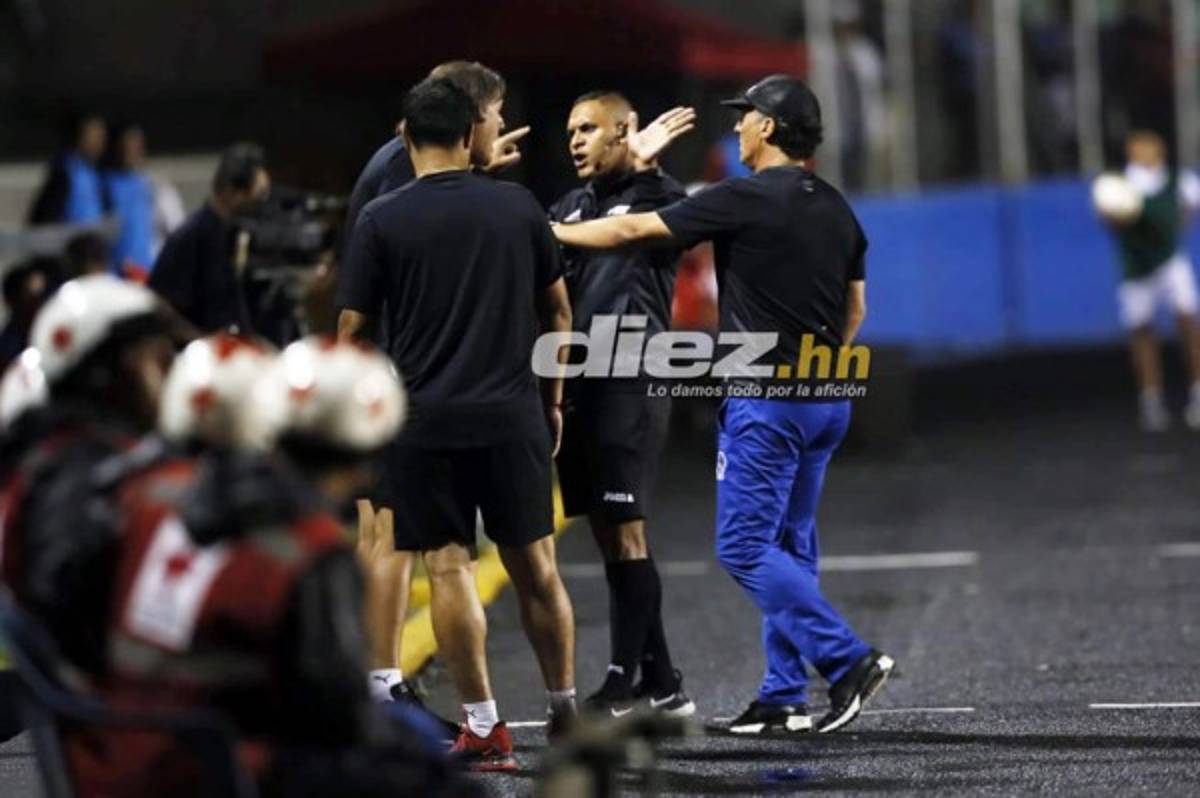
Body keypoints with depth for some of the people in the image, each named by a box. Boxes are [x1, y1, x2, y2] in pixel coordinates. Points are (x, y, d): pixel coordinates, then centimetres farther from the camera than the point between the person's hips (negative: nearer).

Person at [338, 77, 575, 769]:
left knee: (449, 569, 1)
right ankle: (565, 710, 20)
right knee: (535, 567, 12)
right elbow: (558, 310, 11)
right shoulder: (518, 206, 3)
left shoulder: (382, 220, -4)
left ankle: (485, 730, -2)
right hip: (512, 415, 2)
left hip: (424, 421, -2)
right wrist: (553, 398, 22)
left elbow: (352, 330, -3)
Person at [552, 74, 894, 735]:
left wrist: (555, 233, 9)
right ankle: (783, 697, 11)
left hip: (766, 400, -8)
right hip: (827, 400, 8)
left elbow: (633, 230, -3)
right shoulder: (836, 209, 12)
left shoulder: (745, 199, -11)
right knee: (788, 545, 11)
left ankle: (848, 660, -14)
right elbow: (855, 309, 20)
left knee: (745, 546, -6)